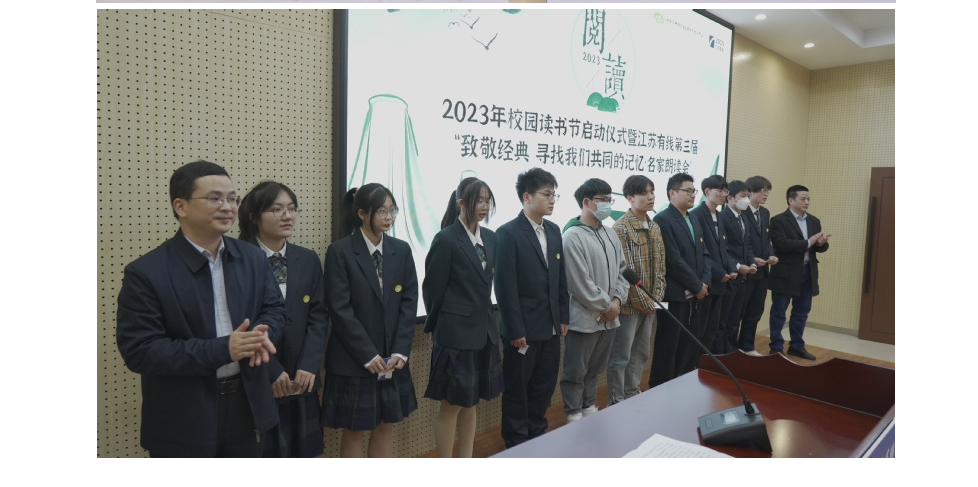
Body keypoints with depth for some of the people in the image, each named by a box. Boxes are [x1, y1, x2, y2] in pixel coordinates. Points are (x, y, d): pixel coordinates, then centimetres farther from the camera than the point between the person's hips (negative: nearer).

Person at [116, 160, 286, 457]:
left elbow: (274, 308, 7)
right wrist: (222, 349, -26)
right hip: (183, 420, -4)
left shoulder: (252, 258, 1)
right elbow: (138, 350, -16)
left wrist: (262, 334, -17)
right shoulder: (146, 272, -13)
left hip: (246, 406, 5)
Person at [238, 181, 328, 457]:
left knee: (303, 451, 15)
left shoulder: (308, 260, 7)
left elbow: (318, 317, 4)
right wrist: (271, 371, -14)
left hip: (301, 379, 5)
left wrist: (308, 366, -8)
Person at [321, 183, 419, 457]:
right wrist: (368, 355, -15)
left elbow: (409, 303, 2)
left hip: (393, 359, 5)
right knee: (355, 430, 9)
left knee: (386, 425, 15)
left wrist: (400, 351, -7)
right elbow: (339, 310, -13)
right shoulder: (340, 252, -9)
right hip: (353, 360, -4)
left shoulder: (401, 250, 4)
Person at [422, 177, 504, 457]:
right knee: (452, 404, 5)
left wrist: (485, 318, 14)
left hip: (484, 330, 7)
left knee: (471, 402, 17)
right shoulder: (446, 239, -13)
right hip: (456, 333, -7)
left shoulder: (490, 237, 7)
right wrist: (438, 328, 1)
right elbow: (432, 289, -8)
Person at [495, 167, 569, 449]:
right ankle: (517, 444, 27)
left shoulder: (554, 230, 8)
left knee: (545, 386, 17)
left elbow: (561, 278, 12)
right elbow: (505, 286, -15)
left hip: (550, 327, 7)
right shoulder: (508, 233, -13)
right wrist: (515, 330, -16)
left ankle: (537, 434, 36)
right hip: (524, 328, -6)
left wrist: (563, 317, 10)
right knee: (517, 389, 10)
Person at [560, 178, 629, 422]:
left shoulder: (610, 233, 8)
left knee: (595, 369, 21)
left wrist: (617, 300, -2)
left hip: (609, 317, 7)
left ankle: (589, 407, 37)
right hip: (584, 318, -7)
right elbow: (580, 283, -19)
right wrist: (606, 307, -12)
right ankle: (574, 415, 23)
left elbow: (621, 270, 13)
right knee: (576, 372, 7)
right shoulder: (573, 236, -16)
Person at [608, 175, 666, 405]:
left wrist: (657, 298, 2)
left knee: (642, 353, 18)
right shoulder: (621, 228, -15)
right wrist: (644, 302, -14)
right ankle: (616, 402, 18)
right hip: (630, 304, -8)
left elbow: (660, 266, 12)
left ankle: (632, 396, 34)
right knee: (621, 356, 3)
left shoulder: (655, 228, 9)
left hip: (651, 304, 8)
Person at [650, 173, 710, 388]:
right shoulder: (663, 220, -12)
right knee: (667, 346, 0)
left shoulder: (694, 220, 16)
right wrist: (697, 286, -11)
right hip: (675, 295, -8)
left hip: (694, 295, 8)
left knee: (686, 345, 13)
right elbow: (674, 260, -18)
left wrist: (704, 283, 0)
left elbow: (703, 254, 15)